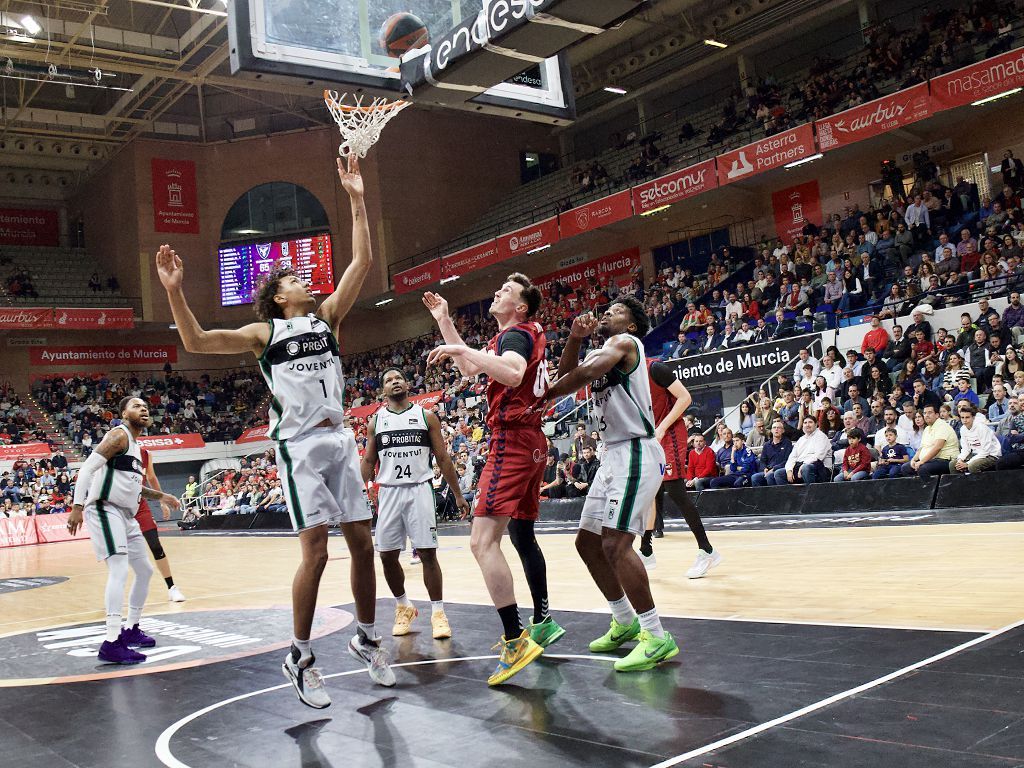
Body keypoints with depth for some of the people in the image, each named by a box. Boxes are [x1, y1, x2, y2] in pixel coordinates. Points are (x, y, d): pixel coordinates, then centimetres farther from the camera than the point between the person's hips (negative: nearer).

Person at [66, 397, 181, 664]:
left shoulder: (135, 444, 19)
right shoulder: (119, 435, -10)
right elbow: (87, 468, -20)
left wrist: (160, 496, 29)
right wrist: (77, 506, -28)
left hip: (126, 515, 10)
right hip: (105, 510, -10)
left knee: (145, 571, 16)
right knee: (119, 570, -21)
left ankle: (131, 630, 29)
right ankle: (111, 643, -26)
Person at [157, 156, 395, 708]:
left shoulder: (327, 316, 13)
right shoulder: (264, 333, 4)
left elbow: (362, 262, 6)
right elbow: (197, 342, -5)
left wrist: (356, 200, 2)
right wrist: (174, 291, -18)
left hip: (340, 441, 4)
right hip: (300, 446, -4)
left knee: (363, 542, 5)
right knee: (315, 549, -10)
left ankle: (366, 639, 23)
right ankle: (299, 658, 4)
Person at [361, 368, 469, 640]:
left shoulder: (426, 417, 4)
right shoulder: (375, 422, 8)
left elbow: (443, 458, 5)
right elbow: (368, 461, 10)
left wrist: (457, 495, 2)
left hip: (419, 490, -2)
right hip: (388, 492, 2)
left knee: (427, 553, -6)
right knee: (387, 556, 3)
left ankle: (437, 613, 2)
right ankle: (403, 607, 23)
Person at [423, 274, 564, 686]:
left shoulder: (515, 334, -9)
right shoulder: (524, 335, 21)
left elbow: (513, 373, -33)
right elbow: (469, 368, 30)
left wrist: (462, 349, -29)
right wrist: (445, 322, 27)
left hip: (511, 440, -11)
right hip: (530, 441, 11)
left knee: (483, 541, -16)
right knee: (522, 535, 20)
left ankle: (515, 642, -19)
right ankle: (543, 623, 30)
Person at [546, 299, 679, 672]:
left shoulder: (625, 342, -5)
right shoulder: (599, 353, 22)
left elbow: (586, 371, -23)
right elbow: (565, 377, 6)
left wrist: (545, 394, -13)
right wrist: (574, 339, -8)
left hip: (636, 453, -10)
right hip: (615, 455, 10)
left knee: (615, 543, -19)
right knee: (587, 542, 12)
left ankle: (657, 637, -14)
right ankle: (625, 622, 25)